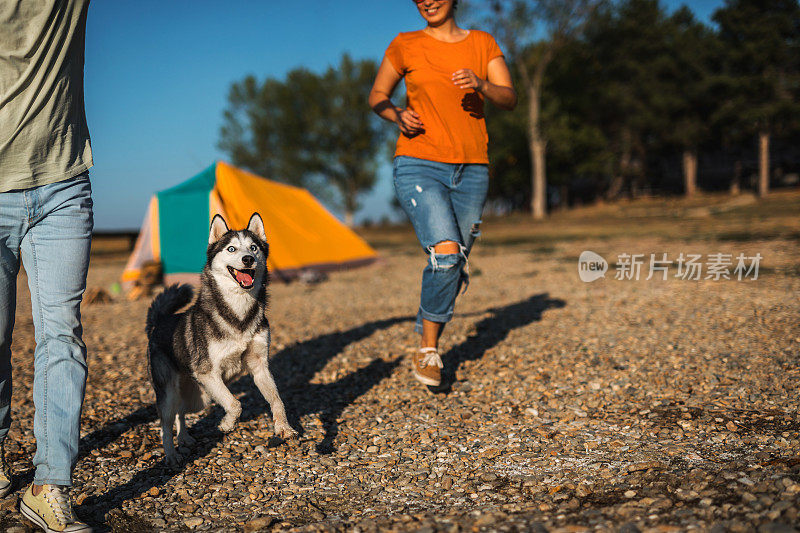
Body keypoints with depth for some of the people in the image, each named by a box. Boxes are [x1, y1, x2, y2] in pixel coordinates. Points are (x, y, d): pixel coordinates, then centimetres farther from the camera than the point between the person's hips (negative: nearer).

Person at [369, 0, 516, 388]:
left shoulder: (483, 43, 10)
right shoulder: (405, 45, 4)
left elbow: (509, 98, 1)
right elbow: (377, 96, 11)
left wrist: (480, 84, -20)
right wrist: (398, 116, -11)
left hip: (471, 170, 3)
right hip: (419, 166, -3)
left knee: (454, 270, 6)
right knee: (446, 254, -22)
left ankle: (425, 347, 26)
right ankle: (428, 349, -3)